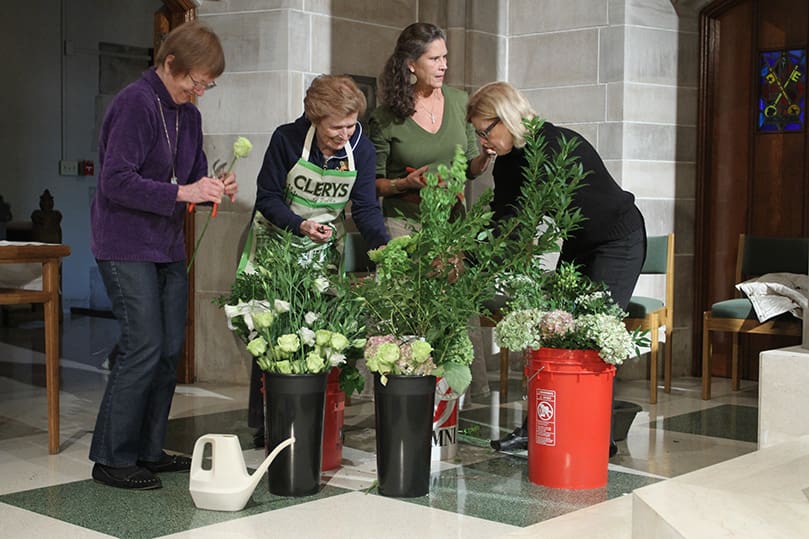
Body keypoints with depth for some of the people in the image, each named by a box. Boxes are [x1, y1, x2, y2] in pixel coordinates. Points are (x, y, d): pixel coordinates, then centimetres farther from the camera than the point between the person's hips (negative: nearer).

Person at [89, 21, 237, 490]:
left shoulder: (188, 114, 12)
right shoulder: (135, 103, -13)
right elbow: (117, 180, -21)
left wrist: (216, 188, -4)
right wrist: (182, 193, -23)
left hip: (169, 247, 8)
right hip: (126, 246, -8)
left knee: (171, 350, 8)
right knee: (144, 347, -11)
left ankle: (148, 450, 20)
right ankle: (111, 458, 1)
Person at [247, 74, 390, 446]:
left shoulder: (362, 150, -10)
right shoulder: (287, 140, -17)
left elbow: (365, 207, -9)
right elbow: (268, 199, -13)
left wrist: (383, 245, -26)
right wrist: (300, 225, -29)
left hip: (324, 249, 2)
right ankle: (265, 426, 9)